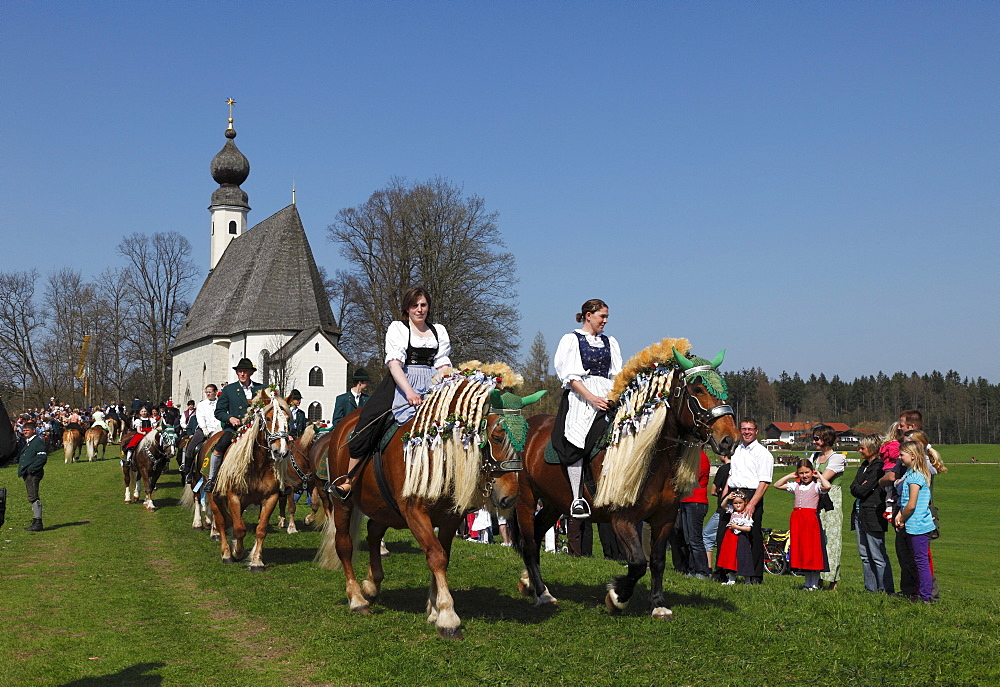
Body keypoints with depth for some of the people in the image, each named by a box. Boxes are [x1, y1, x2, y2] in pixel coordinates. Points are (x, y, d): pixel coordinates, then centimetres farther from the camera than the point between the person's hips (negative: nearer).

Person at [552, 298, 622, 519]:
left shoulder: (610, 342, 21)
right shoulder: (571, 340, 6)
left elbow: (617, 375, 18)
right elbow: (570, 376, -4)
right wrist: (592, 398, -15)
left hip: (607, 398, 4)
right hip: (580, 397, -4)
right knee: (576, 442, -20)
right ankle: (577, 499, -18)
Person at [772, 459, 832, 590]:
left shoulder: (816, 486, 0)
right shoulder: (795, 486, 15)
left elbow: (827, 486, -22)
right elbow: (777, 485, 19)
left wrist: (819, 475, -7)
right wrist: (790, 476, 14)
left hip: (811, 517, -5)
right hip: (797, 518, 5)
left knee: (813, 550, -2)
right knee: (801, 549, 7)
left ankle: (814, 584, 5)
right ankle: (807, 583, 16)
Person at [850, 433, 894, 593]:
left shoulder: (879, 467, -11)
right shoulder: (864, 466, 18)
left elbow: (863, 490, -17)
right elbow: (853, 488, 10)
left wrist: (859, 489, 2)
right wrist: (861, 488, -8)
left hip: (873, 515, -9)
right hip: (859, 514, 9)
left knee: (878, 556, -5)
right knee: (865, 556, 11)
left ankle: (886, 590, 1)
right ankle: (871, 588, 18)